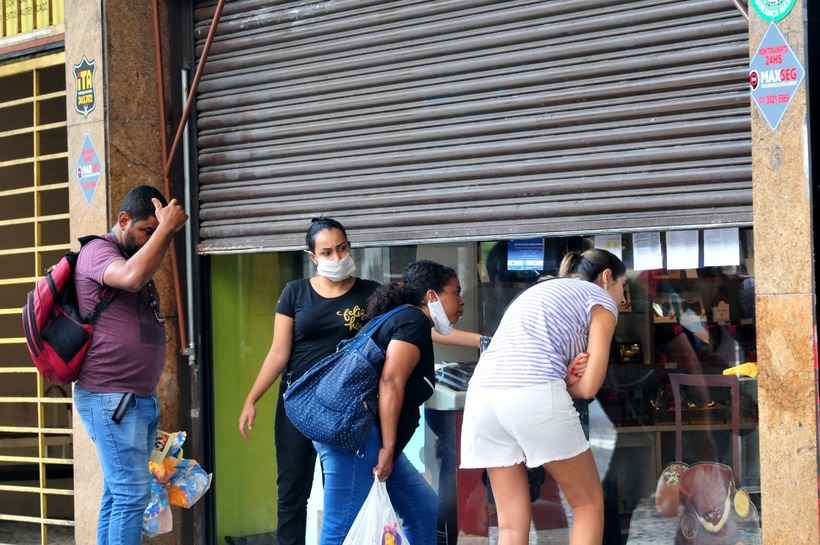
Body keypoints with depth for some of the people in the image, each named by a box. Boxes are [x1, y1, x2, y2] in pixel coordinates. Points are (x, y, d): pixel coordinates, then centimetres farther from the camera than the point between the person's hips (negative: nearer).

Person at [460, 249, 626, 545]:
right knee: (589, 503, 10)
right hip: (535, 395, -6)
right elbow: (589, 386, 3)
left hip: (484, 393, 7)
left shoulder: (539, 290, 34)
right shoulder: (601, 299, 13)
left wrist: (564, 373, 6)